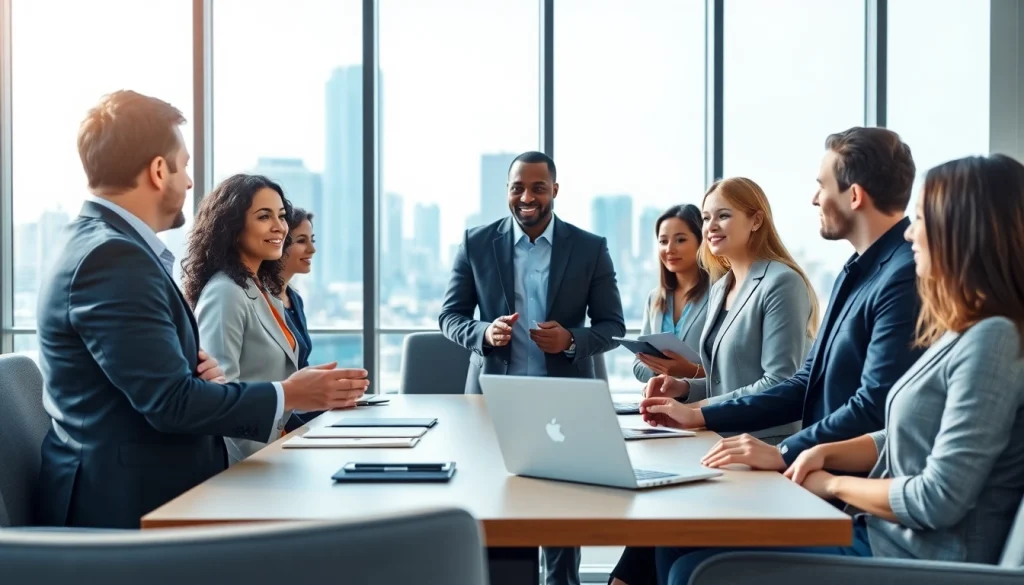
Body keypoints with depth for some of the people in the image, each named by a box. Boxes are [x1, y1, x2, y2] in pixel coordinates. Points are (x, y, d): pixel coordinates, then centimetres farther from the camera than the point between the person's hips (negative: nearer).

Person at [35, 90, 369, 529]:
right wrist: (288, 396, -13)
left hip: (137, 488, 9)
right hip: (125, 503, -9)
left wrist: (200, 373, -5)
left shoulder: (104, 245, 12)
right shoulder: (111, 257, -18)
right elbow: (169, 402, -22)